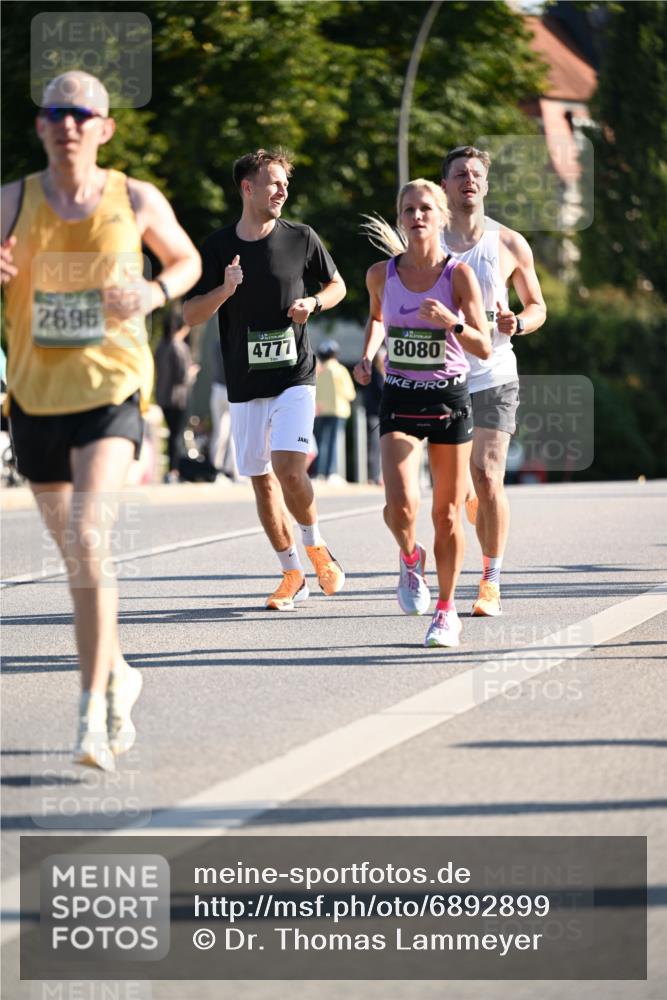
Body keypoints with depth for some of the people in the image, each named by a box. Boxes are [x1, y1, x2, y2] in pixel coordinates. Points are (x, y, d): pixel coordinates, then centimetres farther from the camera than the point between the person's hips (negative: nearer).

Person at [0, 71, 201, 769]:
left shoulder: (137, 202, -2)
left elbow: (186, 259, 15)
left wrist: (156, 292, -7)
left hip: (111, 389, -3)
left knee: (89, 536, -21)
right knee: (73, 549, 14)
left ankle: (92, 712, -21)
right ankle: (117, 675, 38)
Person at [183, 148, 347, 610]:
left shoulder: (301, 238, 0)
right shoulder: (217, 247, 1)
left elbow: (337, 284, 14)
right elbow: (191, 315, 2)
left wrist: (314, 302, -7)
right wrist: (225, 290, -17)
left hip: (294, 376, -2)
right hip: (245, 382, 2)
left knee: (289, 469, -18)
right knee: (262, 480, 6)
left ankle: (315, 546, 8)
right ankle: (293, 575, 17)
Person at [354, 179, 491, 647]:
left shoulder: (459, 274, -9)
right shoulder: (381, 274, -1)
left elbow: (484, 348, -11)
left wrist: (450, 322, -28)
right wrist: (368, 355, 5)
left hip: (451, 399, -1)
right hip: (400, 399, 1)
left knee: (447, 513, 6)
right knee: (401, 506, -18)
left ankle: (447, 612, 21)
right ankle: (410, 558, 17)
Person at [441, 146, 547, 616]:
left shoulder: (510, 244, 2)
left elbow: (537, 306, 13)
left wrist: (517, 323, -9)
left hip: (493, 377, -2)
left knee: (488, 479, -12)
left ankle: (492, 584, -5)